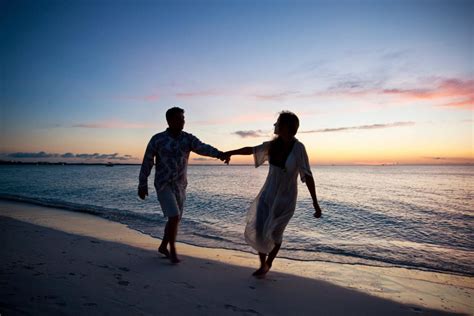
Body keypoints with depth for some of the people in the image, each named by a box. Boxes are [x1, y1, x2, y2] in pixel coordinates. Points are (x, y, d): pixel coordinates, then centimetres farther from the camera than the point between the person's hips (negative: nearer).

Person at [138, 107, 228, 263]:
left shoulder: (188, 138, -3)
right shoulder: (157, 139, -9)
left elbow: (203, 148, -22)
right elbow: (147, 163, -3)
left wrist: (219, 154, -42)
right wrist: (142, 185, -3)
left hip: (180, 186, 4)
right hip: (163, 185, -4)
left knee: (175, 219, 12)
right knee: (174, 217, -15)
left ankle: (163, 246, 34)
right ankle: (172, 250, 6)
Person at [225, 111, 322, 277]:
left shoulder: (298, 148, -20)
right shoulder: (274, 145, -3)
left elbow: (308, 176, -20)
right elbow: (252, 150, 12)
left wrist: (315, 203, -21)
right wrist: (230, 152, 22)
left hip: (286, 198, -4)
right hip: (268, 194, 5)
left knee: (274, 233, 5)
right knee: (259, 229, -2)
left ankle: (268, 264, 32)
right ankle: (263, 264, 21)